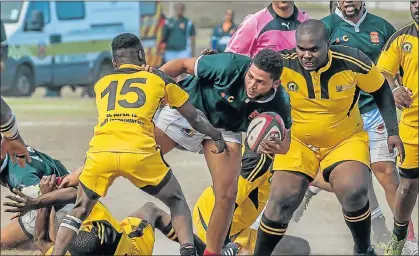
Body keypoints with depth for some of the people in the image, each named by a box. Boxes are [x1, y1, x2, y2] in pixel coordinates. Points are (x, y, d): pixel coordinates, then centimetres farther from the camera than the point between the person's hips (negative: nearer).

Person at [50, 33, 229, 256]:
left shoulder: (101, 84, 26)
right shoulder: (158, 79, 21)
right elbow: (194, 118, 30)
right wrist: (217, 137, 45)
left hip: (100, 151, 1)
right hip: (139, 153, -1)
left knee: (80, 210, 21)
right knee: (177, 202, 20)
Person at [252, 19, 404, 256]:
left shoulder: (353, 63, -22)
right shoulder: (282, 64, -22)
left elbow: (381, 90, -3)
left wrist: (393, 132, -3)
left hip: (346, 140, -1)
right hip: (298, 143, 1)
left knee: (354, 193, -23)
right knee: (281, 201, -12)